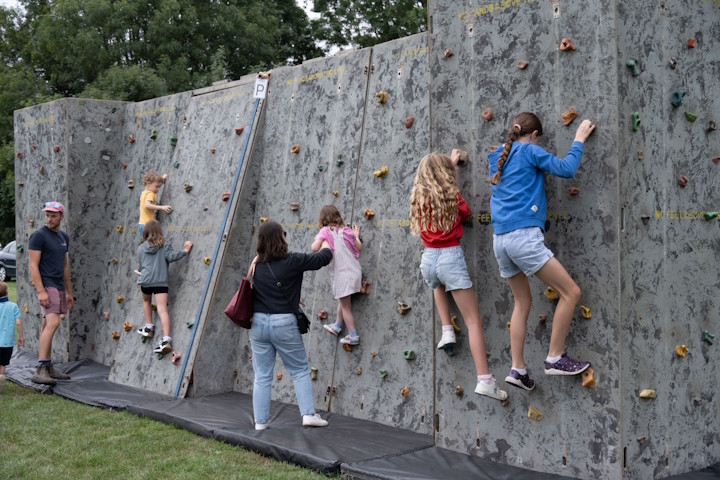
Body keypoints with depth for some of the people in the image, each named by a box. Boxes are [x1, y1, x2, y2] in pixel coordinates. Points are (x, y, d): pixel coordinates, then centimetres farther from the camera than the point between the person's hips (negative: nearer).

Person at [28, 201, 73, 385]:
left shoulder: (64, 237, 16)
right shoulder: (38, 236, -8)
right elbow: (33, 266, -13)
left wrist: (69, 292, 21)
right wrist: (41, 291, -21)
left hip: (59, 287, 8)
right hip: (46, 285, -8)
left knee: (47, 326, 12)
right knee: (53, 322, -20)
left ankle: (49, 369, 16)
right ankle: (40, 370, -22)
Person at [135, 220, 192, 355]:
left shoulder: (141, 248, 13)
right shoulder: (164, 244, 6)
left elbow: (140, 266, 20)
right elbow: (170, 257, -9)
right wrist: (184, 251, 1)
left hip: (145, 280, 2)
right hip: (161, 281, -2)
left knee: (146, 301, 32)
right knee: (162, 309, -11)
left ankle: (149, 327, 27)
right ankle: (166, 340, -23)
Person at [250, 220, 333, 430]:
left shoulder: (256, 265, 3)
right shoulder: (292, 261, -11)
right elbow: (323, 258, -1)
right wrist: (326, 245, 20)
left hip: (258, 323, 4)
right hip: (283, 324, -4)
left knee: (262, 376, 10)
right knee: (300, 370, 12)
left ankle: (260, 422, 14)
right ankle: (308, 414, 8)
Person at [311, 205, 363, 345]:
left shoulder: (325, 231, -5)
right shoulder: (347, 230, 7)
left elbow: (314, 248, -13)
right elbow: (359, 248, 10)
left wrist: (317, 239, 8)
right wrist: (356, 236, 27)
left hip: (342, 273, -5)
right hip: (354, 270, 6)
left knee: (345, 305, 5)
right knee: (343, 300, 23)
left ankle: (353, 336, 8)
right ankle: (337, 325, 38)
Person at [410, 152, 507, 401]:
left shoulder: (417, 195, 9)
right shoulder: (450, 193, -3)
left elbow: (432, 177, 31)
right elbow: (465, 213, 16)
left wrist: (449, 162, 43)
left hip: (428, 259, 5)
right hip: (451, 258, -4)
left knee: (438, 284, 42)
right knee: (474, 320, -3)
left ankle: (446, 331, 22)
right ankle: (484, 380, -12)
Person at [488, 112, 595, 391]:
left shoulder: (498, 157, 19)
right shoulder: (530, 150, 0)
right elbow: (566, 169, -6)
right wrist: (579, 139, 7)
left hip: (500, 239, 8)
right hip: (524, 235, -8)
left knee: (522, 302, 16)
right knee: (571, 292, -1)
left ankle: (518, 369, 11)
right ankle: (555, 358, 1)